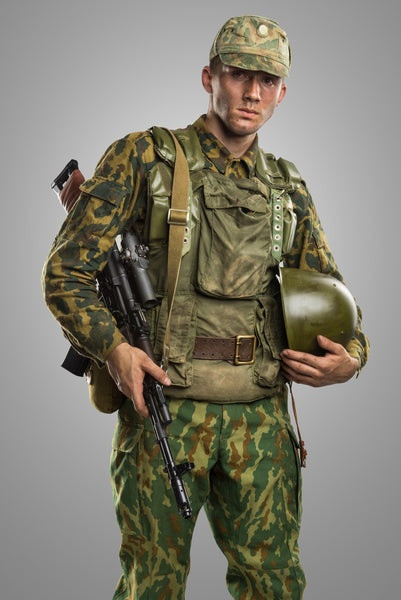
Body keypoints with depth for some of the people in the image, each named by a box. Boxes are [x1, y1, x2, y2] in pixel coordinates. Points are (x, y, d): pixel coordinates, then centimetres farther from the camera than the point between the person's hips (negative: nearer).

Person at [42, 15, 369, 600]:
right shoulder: (144, 157, 2)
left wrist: (352, 356, 0)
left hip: (262, 414, 4)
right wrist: (113, 347, -18)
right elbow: (66, 269, -3)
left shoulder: (287, 188, 15)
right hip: (166, 403, -3)